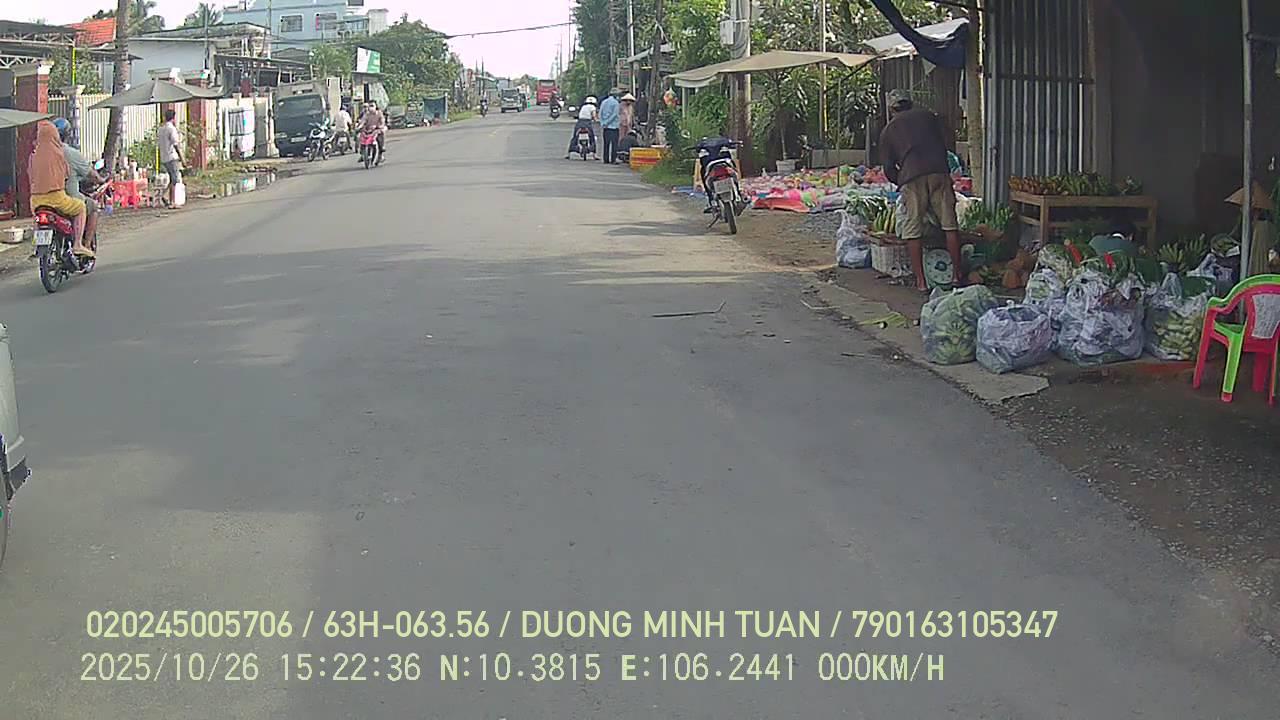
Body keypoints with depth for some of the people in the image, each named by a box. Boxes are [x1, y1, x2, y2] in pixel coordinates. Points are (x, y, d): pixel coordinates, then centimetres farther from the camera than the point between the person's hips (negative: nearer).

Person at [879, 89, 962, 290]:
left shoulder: (888, 130, 18)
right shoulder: (928, 116, 22)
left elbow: (889, 169, 16)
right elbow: (944, 144, 23)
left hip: (911, 178, -1)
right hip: (939, 172, 1)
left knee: (913, 230, 4)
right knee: (949, 224, 7)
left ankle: (920, 281, 2)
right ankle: (957, 273, 10)